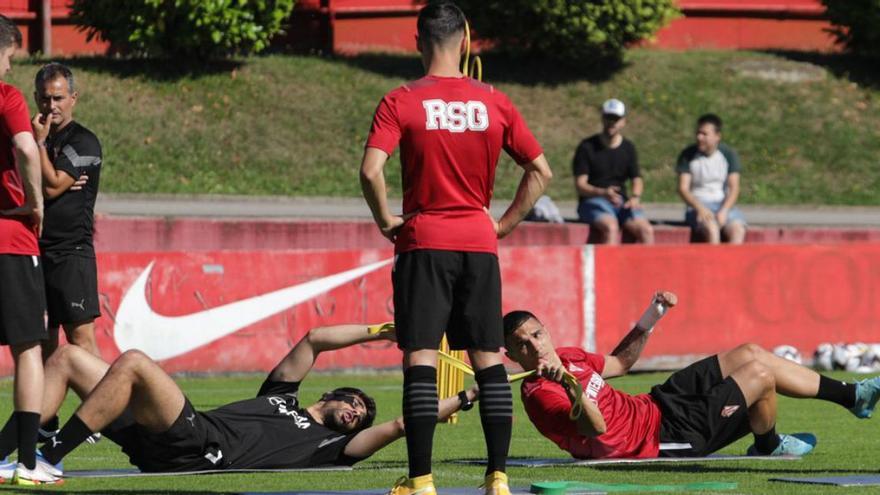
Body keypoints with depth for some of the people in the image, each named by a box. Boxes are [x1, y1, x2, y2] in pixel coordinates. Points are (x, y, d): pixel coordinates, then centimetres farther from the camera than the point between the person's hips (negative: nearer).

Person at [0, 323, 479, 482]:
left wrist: (464, 399, 11)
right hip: (160, 442, 8)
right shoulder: (282, 398, 33)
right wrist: (378, 330, 36)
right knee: (66, 357, 0)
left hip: (197, 449, -8)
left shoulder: (329, 445, 15)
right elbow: (314, 340, 32)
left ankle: (49, 458, -31)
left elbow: (399, 426, 6)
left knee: (132, 362, -29)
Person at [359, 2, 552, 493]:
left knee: (421, 360, -3)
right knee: (489, 360, 7)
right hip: (480, 246, 3)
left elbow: (371, 170, -17)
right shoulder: (494, 103, 4)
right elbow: (540, 170, 5)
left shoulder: (401, 103, -5)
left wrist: (387, 221, -3)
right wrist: (504, 224, 10)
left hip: (424, 244, -2)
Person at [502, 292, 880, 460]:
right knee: (760, 374, -8)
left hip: (653, 405, 10)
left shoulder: (563, 357, 3)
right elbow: (596, 428, -40)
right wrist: (569, 386, -56)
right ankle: (768, 446, 23)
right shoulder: (539, 394, -26)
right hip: (665, 437, -10)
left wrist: (650, 319, 13)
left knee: (751, 354, 13)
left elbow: (618, 363, 20)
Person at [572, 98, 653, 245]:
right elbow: (580, 185, -5)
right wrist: (604, 193, -24)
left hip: (621, 202, 4)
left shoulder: (628, 148, 15)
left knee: (647, 230, -23)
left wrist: (635, 197, -11)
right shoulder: (587, 147, 1)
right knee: (611, 227, -36)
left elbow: (637, 179, 13)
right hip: (593, 201, -4)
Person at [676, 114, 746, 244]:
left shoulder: (728, 154, 4)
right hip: (698, 205, -2)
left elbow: (734, 188, 0)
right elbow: (683, 188, -3)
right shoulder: (688, 155, 1)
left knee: (738, 229, -30)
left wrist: (723, 211, -17)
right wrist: (700, 208, -20)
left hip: (724, 204, 2)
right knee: (711, 228, -35)